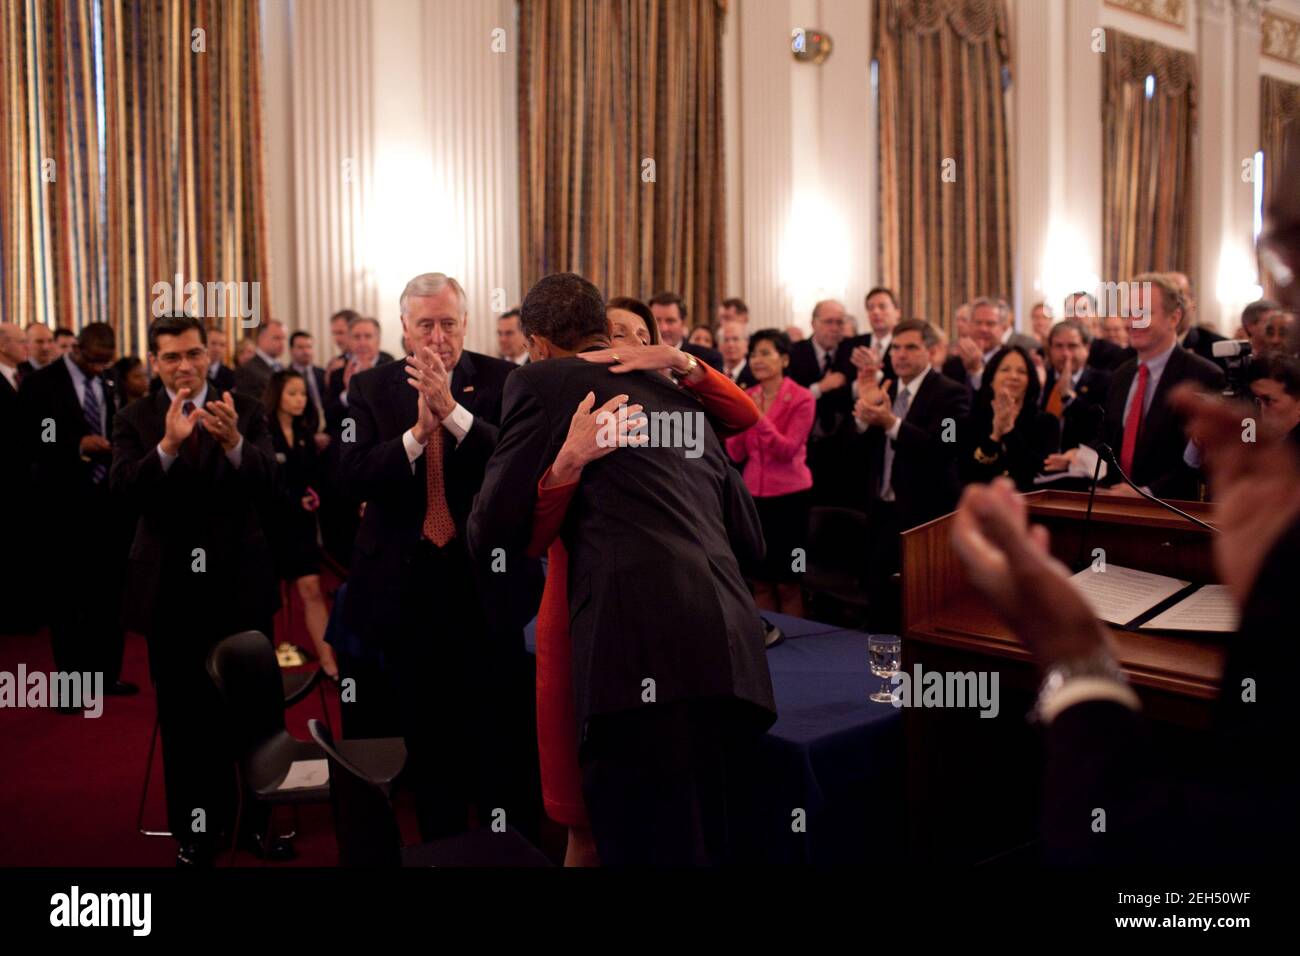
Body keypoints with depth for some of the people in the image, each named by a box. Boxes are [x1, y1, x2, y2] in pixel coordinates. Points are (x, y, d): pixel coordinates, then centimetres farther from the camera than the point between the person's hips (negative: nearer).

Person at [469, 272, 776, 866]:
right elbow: (749, 536, 29)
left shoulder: (541, 382, 8)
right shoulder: (681, 399, 26)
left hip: (642, 649, -7)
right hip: (732, 655, 7)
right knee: (697, 844, 21)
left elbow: (491, 536, 4)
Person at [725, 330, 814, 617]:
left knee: (787, 582, 2)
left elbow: (787, 451, -17)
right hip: (754, 495, 5)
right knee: (759, 580, 11)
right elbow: (736, 454, 1)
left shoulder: (801, 399, -8)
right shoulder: (747, 397, 6)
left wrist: (760, 419, -27)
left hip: (789, 495, -5)